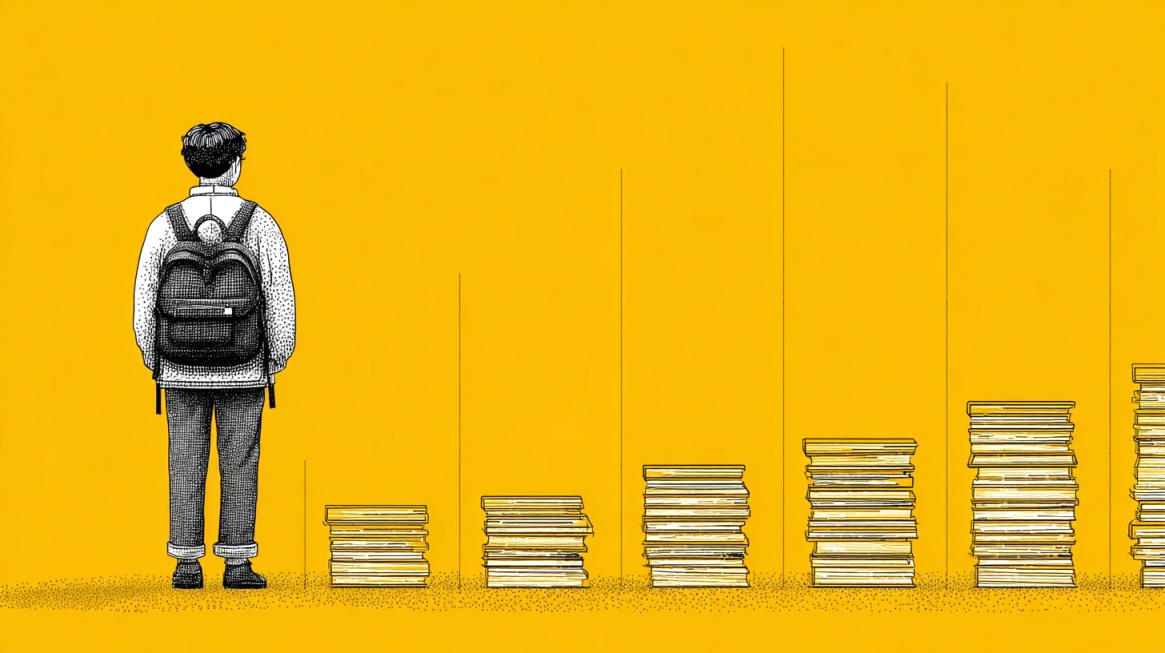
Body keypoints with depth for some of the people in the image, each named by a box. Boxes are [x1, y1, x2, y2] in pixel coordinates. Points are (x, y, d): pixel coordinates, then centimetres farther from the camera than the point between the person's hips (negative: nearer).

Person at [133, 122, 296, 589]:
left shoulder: (165, 224, -4)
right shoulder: (259, 223, -8)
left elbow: (144, 299, -2)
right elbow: (280, 297, -7)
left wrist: (151, 360, 10)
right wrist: (278, 359, 4)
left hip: (182, 372, 1)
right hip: (243, 373, -1)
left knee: (186, 465, 6)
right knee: (239, 464, 5)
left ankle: (187, 564, 5)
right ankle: (237, 564, 4)